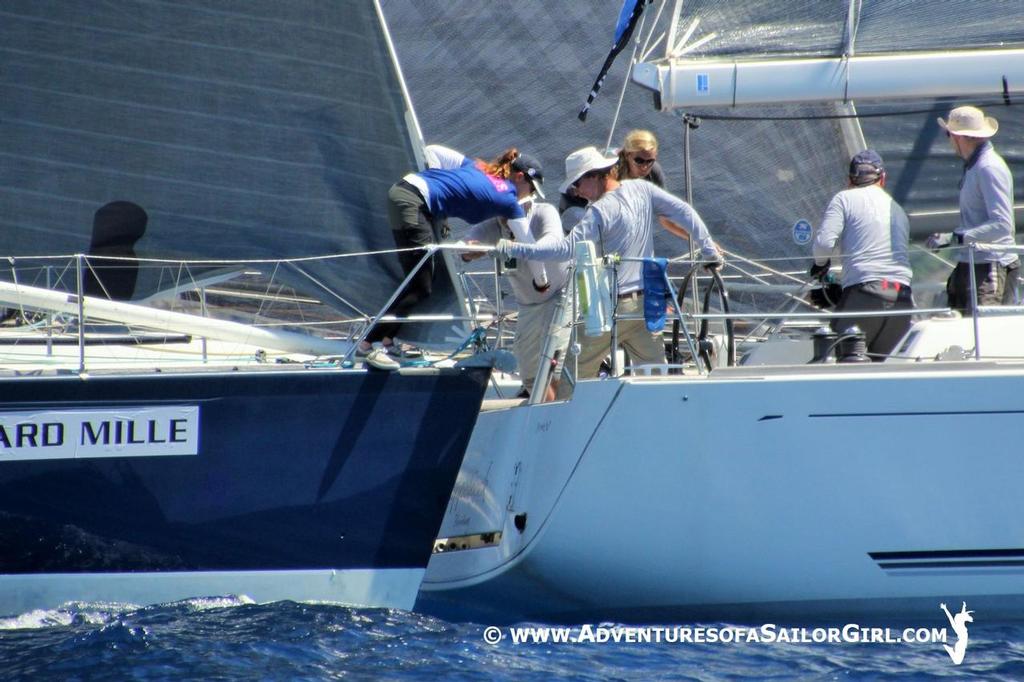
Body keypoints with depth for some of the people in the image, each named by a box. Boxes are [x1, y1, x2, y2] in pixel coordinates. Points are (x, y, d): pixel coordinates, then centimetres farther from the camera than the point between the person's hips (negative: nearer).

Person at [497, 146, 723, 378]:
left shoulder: (601, 211, -18)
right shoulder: (643, 189, 2)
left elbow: (566, 248, -24)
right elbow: (684, 211, 5)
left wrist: (513, 249, -22)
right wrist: (709, 247, 13)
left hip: (612, 306, -7)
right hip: (646, 302, 7)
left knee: (579, 375, 4)